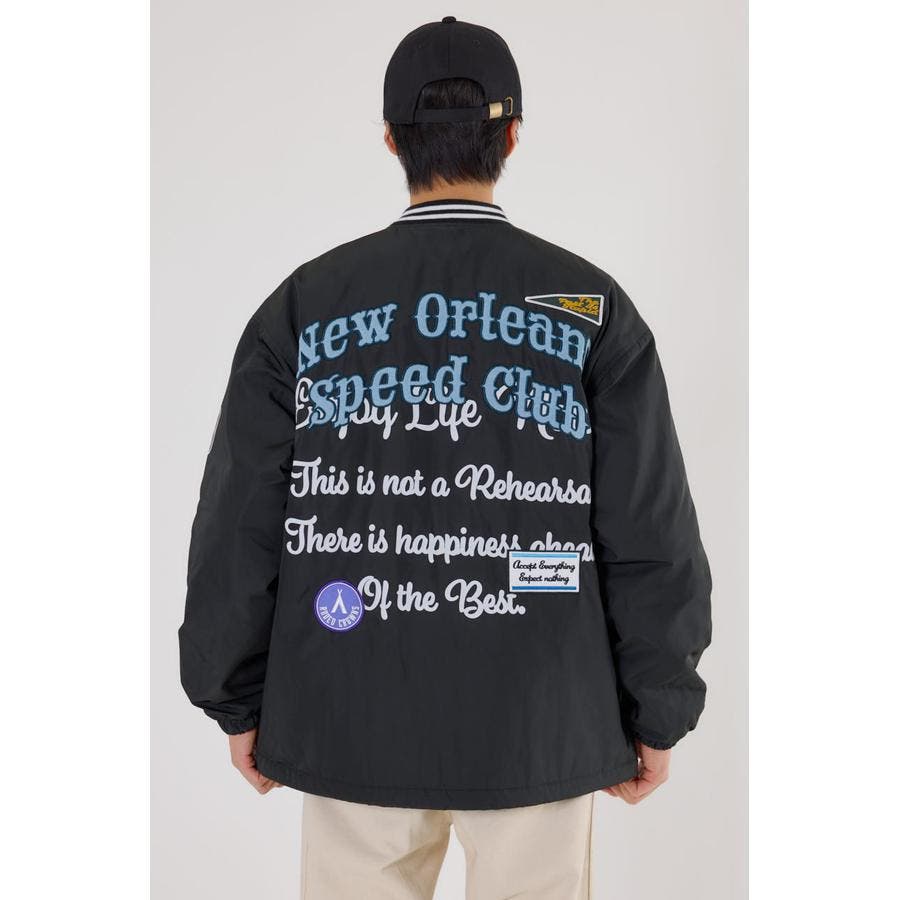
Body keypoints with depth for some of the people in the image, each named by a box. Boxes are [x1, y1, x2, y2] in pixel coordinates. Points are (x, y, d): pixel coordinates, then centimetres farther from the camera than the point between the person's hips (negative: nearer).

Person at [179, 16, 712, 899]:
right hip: (536, 718, 0)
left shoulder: (304, 305, -5)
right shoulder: (590, 304, -7)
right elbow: (650, 534, -7)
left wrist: (239, 702, 9)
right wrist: (656, 711, 5)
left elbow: (240, 526, -3)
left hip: (357, 716, 1)